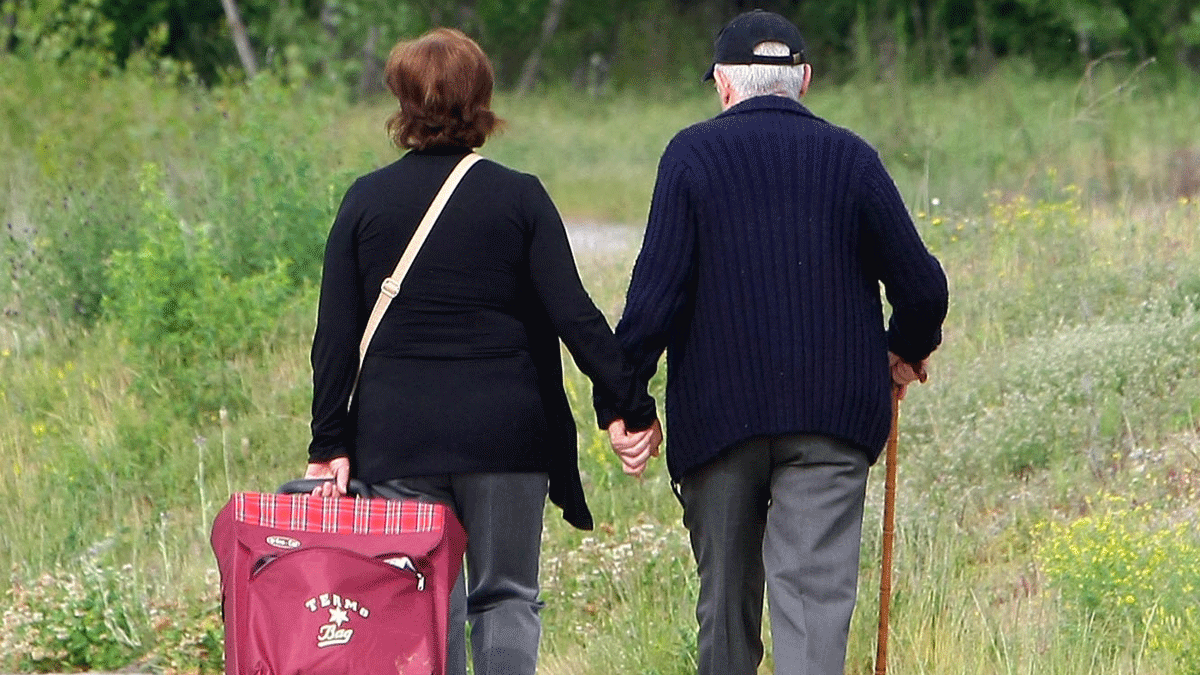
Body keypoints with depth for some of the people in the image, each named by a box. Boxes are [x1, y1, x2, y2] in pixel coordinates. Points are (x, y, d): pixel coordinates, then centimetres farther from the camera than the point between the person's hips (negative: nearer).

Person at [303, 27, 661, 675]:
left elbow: (335, 337, 1)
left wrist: (329, 445, 4)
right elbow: (574, 318, -7)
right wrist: (633, 404, -3)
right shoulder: (519, 197, -2)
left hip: (398, 438, 1)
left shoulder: (366, 200, 2)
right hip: (505, 433, -1)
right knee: (506, 597, 8)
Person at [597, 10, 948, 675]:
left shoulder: (693, 153, 0)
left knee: (726, 601, 13)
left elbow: (656, 291, -7)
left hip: (716, 413, 0)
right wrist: (904, 354, 23)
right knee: (814, 594, -6)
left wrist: (620, 401, -3)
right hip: (832, 417, 0)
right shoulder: (850, 158, 3)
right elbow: (922, 287, 3)